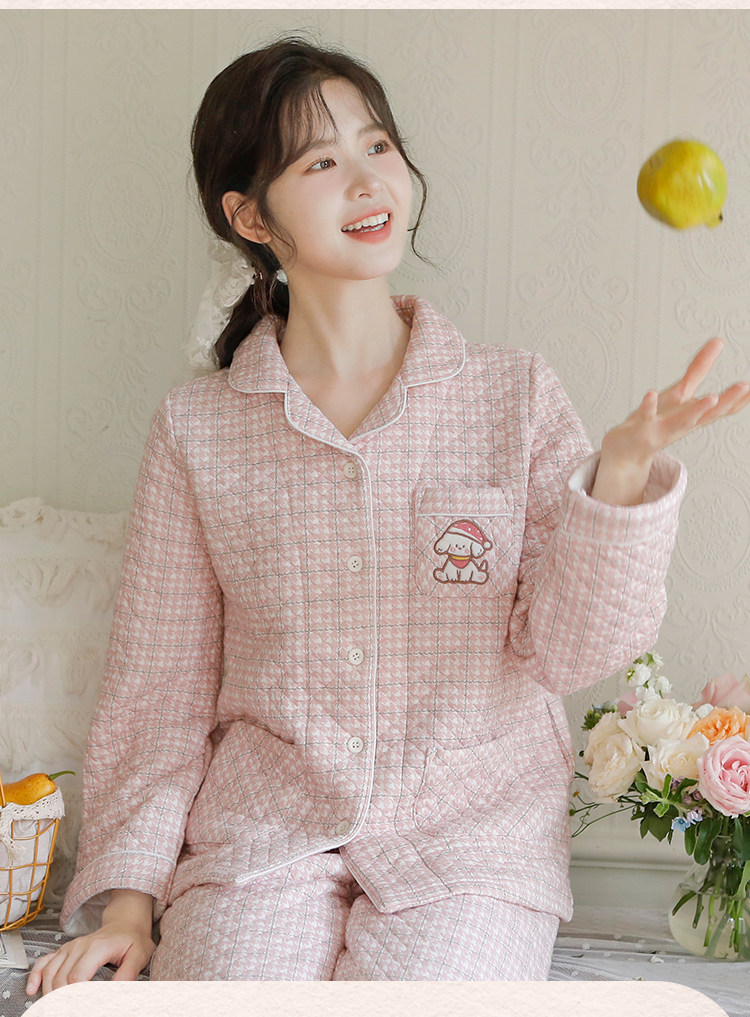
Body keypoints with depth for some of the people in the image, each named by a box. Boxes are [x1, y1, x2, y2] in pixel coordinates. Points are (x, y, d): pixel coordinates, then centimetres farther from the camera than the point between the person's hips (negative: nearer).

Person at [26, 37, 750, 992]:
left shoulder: (516, 395, 3)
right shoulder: (197, 430, 3)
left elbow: (565, 651, -2)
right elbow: (159, 685, 8)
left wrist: (621, 472, -17)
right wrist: (128, 897, 0)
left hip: (472, 830, 0)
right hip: (263, 830, 0)